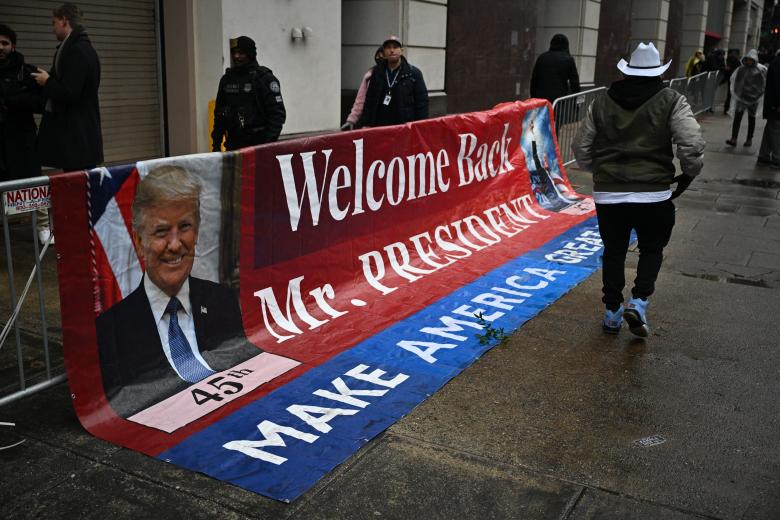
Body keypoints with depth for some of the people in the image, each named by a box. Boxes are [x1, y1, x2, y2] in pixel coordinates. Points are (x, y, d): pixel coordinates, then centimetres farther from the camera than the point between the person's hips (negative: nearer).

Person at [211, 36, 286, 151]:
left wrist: (270, 141, -17)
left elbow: (278, 112, -8)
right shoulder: (227, 79, 14)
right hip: (234, 144, 5)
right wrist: (216, 142, 14)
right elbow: (219, 113, 20)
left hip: (259, 142, -5)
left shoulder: (264, 78, -2)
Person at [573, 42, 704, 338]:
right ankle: (639, 302, 1)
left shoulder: (601, 104, 6)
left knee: (613, 252, 16)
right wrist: (688, 174, 4)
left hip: (608, 194, 2)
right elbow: (691, 144, -13)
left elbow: (581, 149, 9)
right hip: (654, 194, -2)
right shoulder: (671, 102, -2)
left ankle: (612, 313, 22)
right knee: (651, 250, 17)